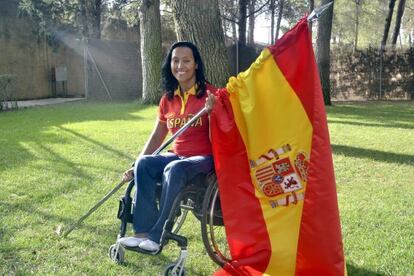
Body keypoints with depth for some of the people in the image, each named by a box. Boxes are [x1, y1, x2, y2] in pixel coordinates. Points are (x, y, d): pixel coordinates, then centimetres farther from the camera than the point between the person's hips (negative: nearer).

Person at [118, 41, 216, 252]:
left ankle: (156, 236, -25)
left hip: (203, 158, -5)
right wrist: (135, 167, 7)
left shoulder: (209, 94, -8)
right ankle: (143, 231, -22)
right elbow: (157, 136, 14)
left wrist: (212, 112, -29)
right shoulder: (168, 99, 9)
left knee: (174, 170, -35)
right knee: (144, 164, -23)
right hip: (177, 156, 5)